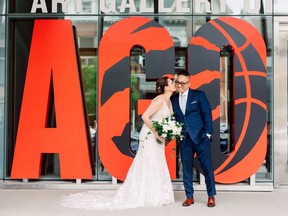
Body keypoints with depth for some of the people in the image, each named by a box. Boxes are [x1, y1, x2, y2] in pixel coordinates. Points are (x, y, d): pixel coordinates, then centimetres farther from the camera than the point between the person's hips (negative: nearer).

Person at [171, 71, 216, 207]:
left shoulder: (199, 95, 0)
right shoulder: (173, 99, 10)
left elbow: (207, 113, -2)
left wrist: (208, 133, -7)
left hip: (200, 137, -3)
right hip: (184, 139, 3)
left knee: (207, 167, 0)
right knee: (186, 169, 7)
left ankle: (211, 196, 13)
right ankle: (189, 197, 18)